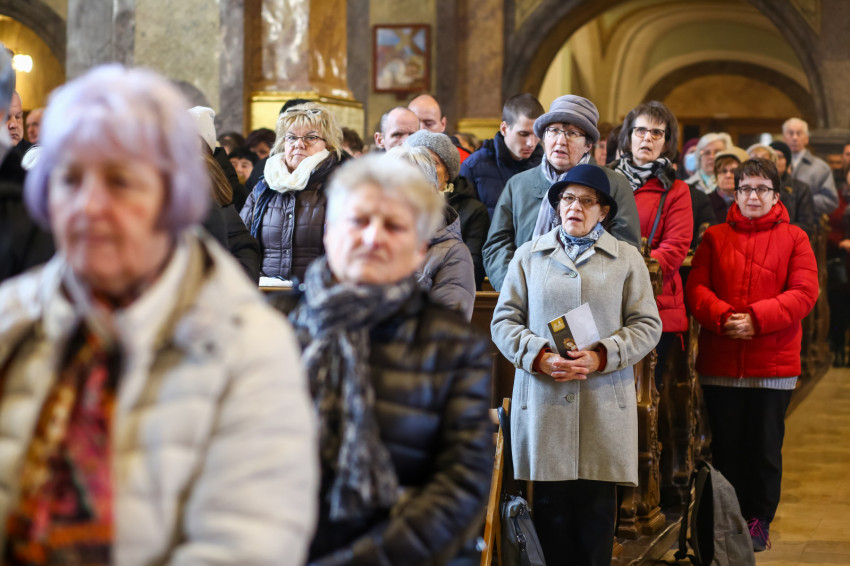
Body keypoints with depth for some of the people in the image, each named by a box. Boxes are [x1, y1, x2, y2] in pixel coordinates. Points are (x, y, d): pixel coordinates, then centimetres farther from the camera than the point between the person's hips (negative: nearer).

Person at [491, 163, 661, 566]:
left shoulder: (627, 258, 10)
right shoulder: (529, 255, 12)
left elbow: (646, 325, 5)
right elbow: (504, 321, 8)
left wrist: (601, 356, -11)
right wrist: (540, 357, -10)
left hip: (604, 405, 0)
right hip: (542, 399, 1)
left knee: (597, 506, 0)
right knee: (550, 503, 0)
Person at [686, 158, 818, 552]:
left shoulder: (794, 239, 3)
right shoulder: (714, 237, 9)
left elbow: (804, 293, -7)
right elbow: (697, 287, 1)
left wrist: (756, 318, -18)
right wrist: (722, 317, -18)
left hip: (773, 363, -1)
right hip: (720, 362, 2)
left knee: (765, 446, 5)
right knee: (726, 445, 9)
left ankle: (760, 519, 19)